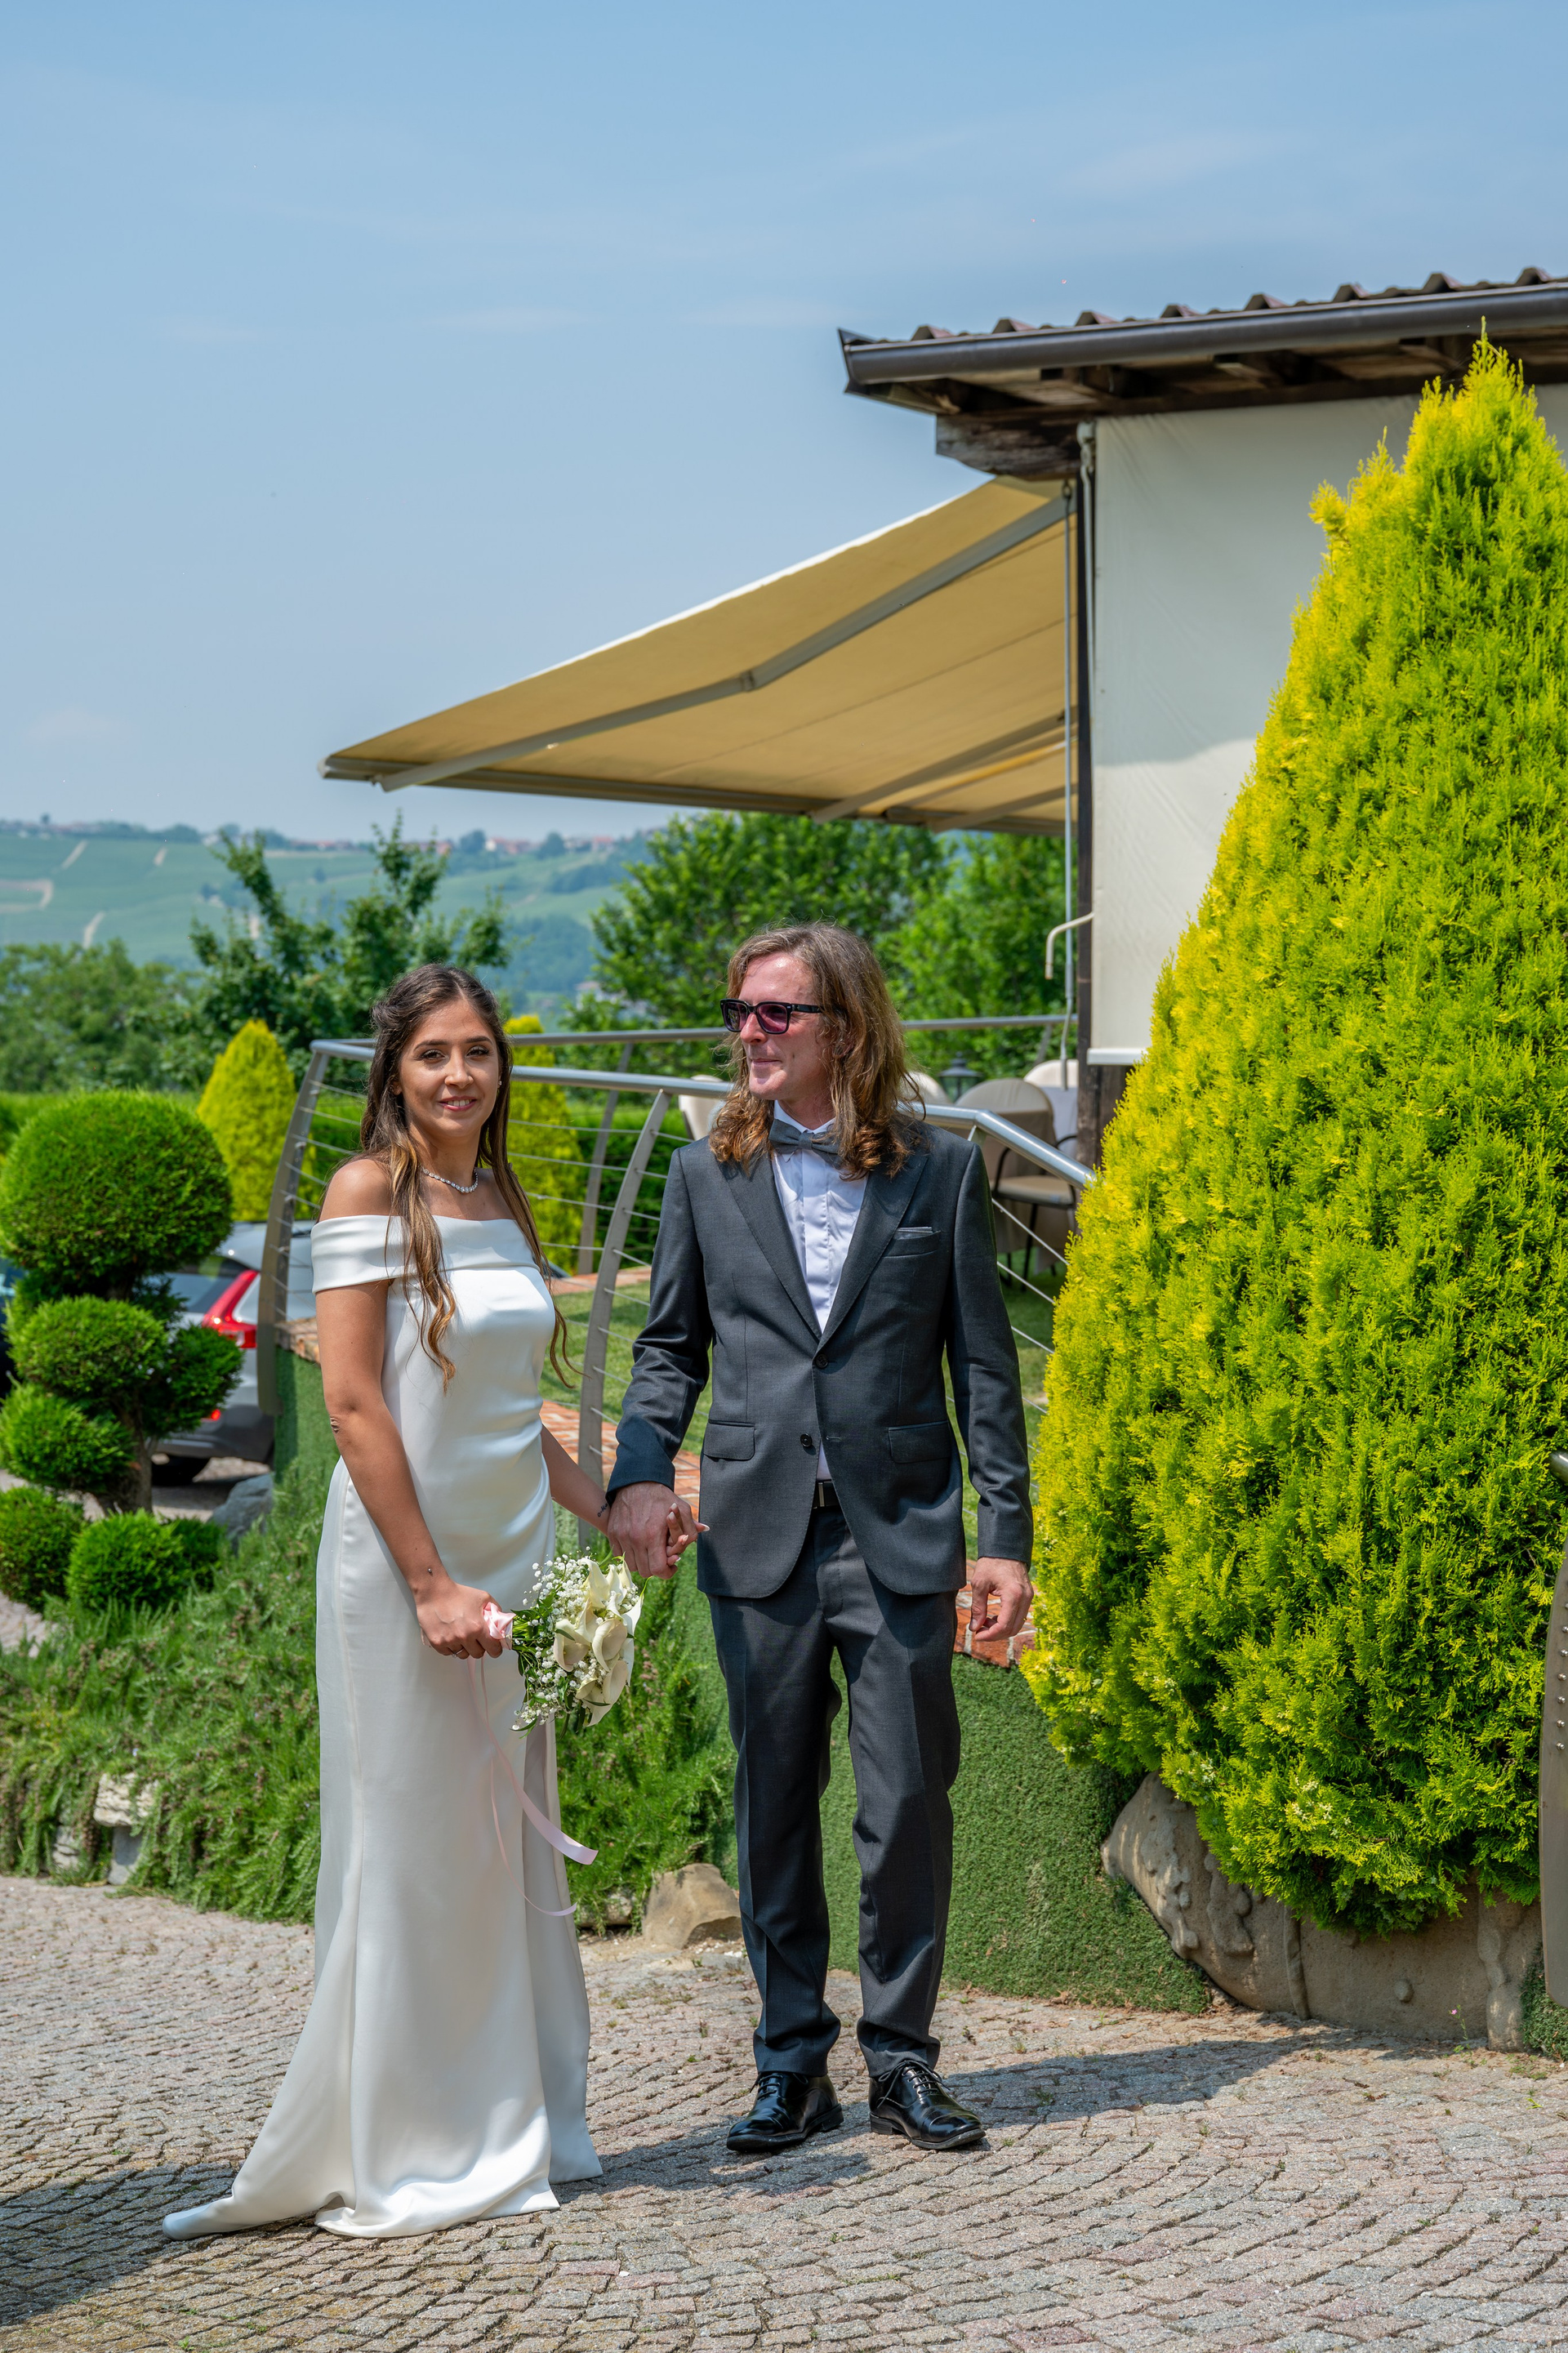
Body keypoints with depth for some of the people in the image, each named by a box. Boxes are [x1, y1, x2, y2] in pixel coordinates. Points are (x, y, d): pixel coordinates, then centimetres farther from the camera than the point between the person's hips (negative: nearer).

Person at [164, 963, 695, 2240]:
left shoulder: (503, 1203, 13)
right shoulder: (370, 1193, -9)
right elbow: (354, 1403, -14)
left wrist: (614, 1513, 12)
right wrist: (432, 1582, -17)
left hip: (514, 1556, 7)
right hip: (402, 1557, -7)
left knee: (511, 1845, 11)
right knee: (413, 1845, 0)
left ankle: (510, 2129, 22)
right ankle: (406, 2154, 10)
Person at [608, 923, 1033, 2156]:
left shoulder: (940, 1168, 3)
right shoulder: (710, 1173, 7)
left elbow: (984, 1364, 4)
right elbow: (672, 1345, 11)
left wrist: (1006, 1535, -1)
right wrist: (641, 1468, -7)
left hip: (900, 1537, -1)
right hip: (760, 1536, 2)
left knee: (909, 1805, 2)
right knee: (773, 1810, 7)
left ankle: (903, 2054, 16)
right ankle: (794, 2064, 18)